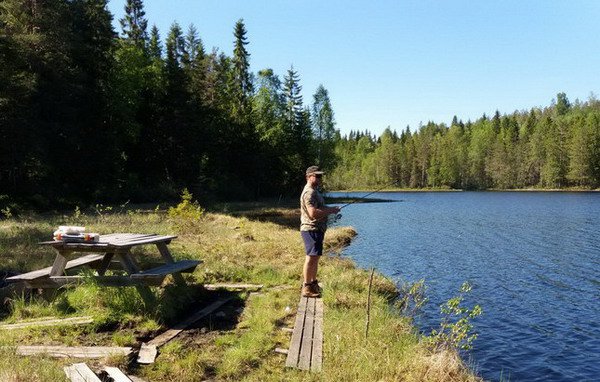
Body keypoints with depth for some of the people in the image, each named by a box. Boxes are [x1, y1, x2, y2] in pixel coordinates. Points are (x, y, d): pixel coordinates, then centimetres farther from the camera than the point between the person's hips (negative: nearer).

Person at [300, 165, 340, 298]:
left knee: (315, 257, 18)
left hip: (317, 229, 11)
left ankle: (313, 283, 30)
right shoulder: (309, 192, -17)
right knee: (311, 257, -10)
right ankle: (307, 288, -6)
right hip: (311, 229, -11)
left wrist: (329, 209, 12)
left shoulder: (314, 191, 18)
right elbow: (313, 213, -27)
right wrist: (330, 210, -18)